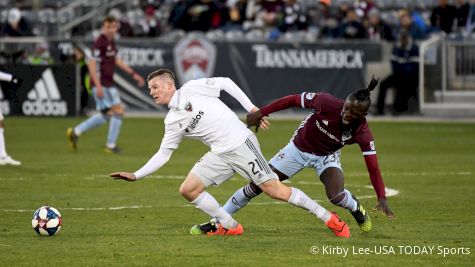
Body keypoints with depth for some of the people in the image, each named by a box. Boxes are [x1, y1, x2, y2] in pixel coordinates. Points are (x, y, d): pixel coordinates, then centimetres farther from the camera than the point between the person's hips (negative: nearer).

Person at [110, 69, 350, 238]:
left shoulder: (191, 89, -3)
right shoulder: (172, 122, 12)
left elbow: (225, 82, 2)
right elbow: (163, 154, 15)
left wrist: (251, 108, -4)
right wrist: (136, 175, 7)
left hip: (240, 143, -6)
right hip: (220, 155, 6)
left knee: (274, 189, -11)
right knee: (188, 189, -4)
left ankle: (330, 219, -3)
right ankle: (229, 226, 8)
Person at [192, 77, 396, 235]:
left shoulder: (362, 133, -29)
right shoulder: (327, 103, -33)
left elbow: (373, 166, -27)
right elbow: (293, 99, -21)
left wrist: (381, 196, -35)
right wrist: (261, 113, -21)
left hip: (327, 157, 0)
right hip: (299, 148, 0)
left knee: (336, 196, -27)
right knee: (256, 185, -3)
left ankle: (356, 209, 12)